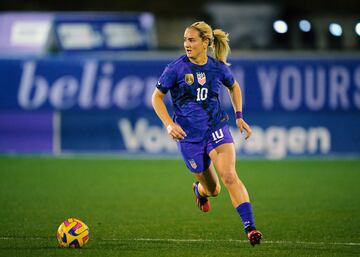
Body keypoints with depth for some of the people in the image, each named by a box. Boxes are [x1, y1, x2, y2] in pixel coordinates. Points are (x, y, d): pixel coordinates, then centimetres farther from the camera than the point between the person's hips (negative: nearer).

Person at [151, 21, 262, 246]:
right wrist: (169, 124, -14)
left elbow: (234, 87, 19)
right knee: (213, 190, 8)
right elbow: (157, 97, -1)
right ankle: (200, 190, 48)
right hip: (188, 135, 0)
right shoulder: (176, 68, -10)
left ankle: (250, 228, -26)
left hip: (216, 128, 0)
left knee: (229, 176, -23)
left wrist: (239, 116, 11)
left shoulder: (218, 67, -3)